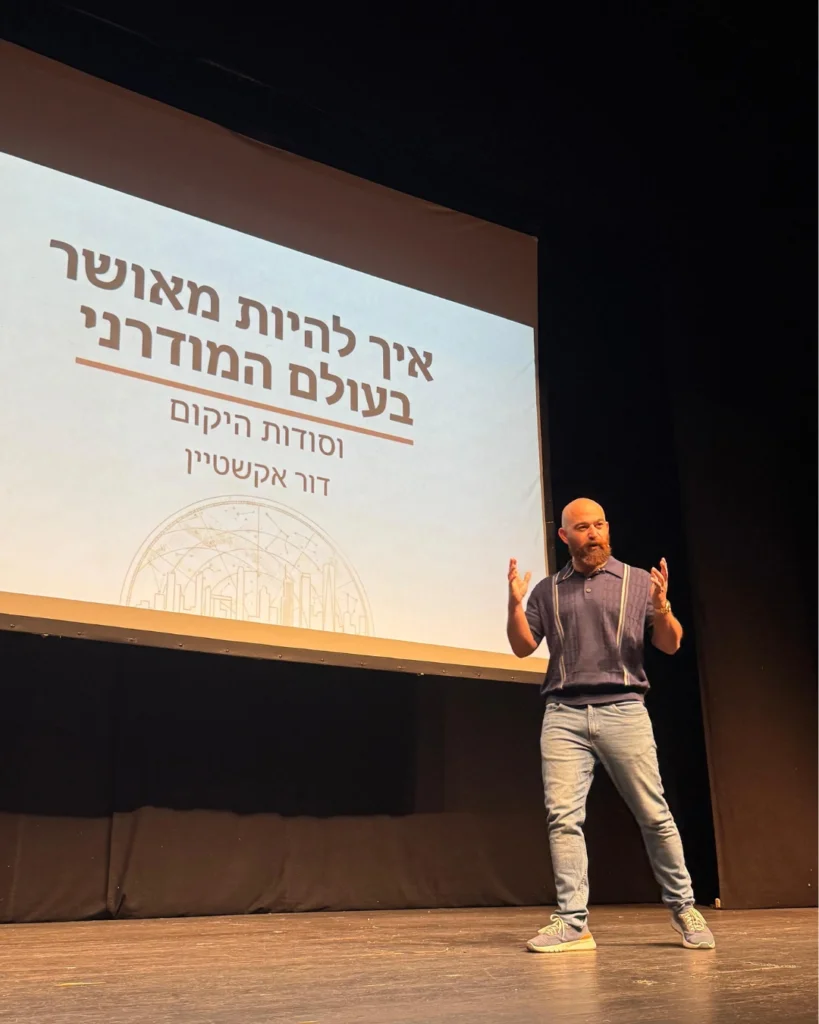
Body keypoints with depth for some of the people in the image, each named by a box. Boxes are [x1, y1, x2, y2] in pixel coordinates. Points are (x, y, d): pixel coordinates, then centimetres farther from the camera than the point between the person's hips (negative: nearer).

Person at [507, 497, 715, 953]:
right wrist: (515, 604, -4)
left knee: (654, 814, 1)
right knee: (563, 817, -6)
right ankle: (573, 924, -1)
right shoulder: (548, 590, 14)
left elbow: (671, 645, 7)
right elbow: (523, 647, 12)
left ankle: (683, 907, 19)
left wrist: (661, 609, -13)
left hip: (623, 710, -1)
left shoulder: (638, 581, 9)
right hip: (564, 715, 1)